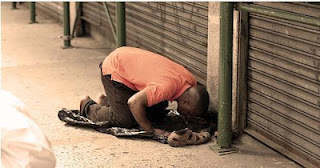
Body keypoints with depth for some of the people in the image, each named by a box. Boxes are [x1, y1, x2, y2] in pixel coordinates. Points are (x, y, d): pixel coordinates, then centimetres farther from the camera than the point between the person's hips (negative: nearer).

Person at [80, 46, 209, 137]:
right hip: (114, 69, -8)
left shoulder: (191, 82, -11)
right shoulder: (166, 87, -38)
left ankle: (106, 102, 29)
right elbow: (134, 103, -39)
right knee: (125, 120, -13)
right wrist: (151, 131, -32)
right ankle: (88, 106, 12)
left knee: (158, 111, 15)